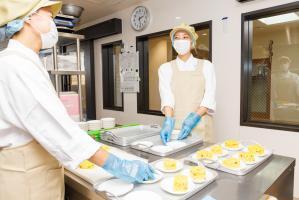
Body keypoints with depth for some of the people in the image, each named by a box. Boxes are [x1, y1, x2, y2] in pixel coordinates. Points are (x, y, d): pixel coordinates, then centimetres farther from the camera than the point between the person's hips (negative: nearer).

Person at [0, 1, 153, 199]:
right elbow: (55, 123, -28)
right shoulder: (16, 63, -21)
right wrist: (116, 165, -26)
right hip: (26, 176, -9)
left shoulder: (22, 61, 11)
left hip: (36, 167, 9)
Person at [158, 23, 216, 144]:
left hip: (200, 127, 1)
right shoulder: (166, 68, 4)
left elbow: (209, 98, -5)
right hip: (175, 127, 0)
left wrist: (194, 118, -22)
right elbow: (166, 96, -11)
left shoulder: (205, 65, 5)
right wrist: (168, 120, -28)